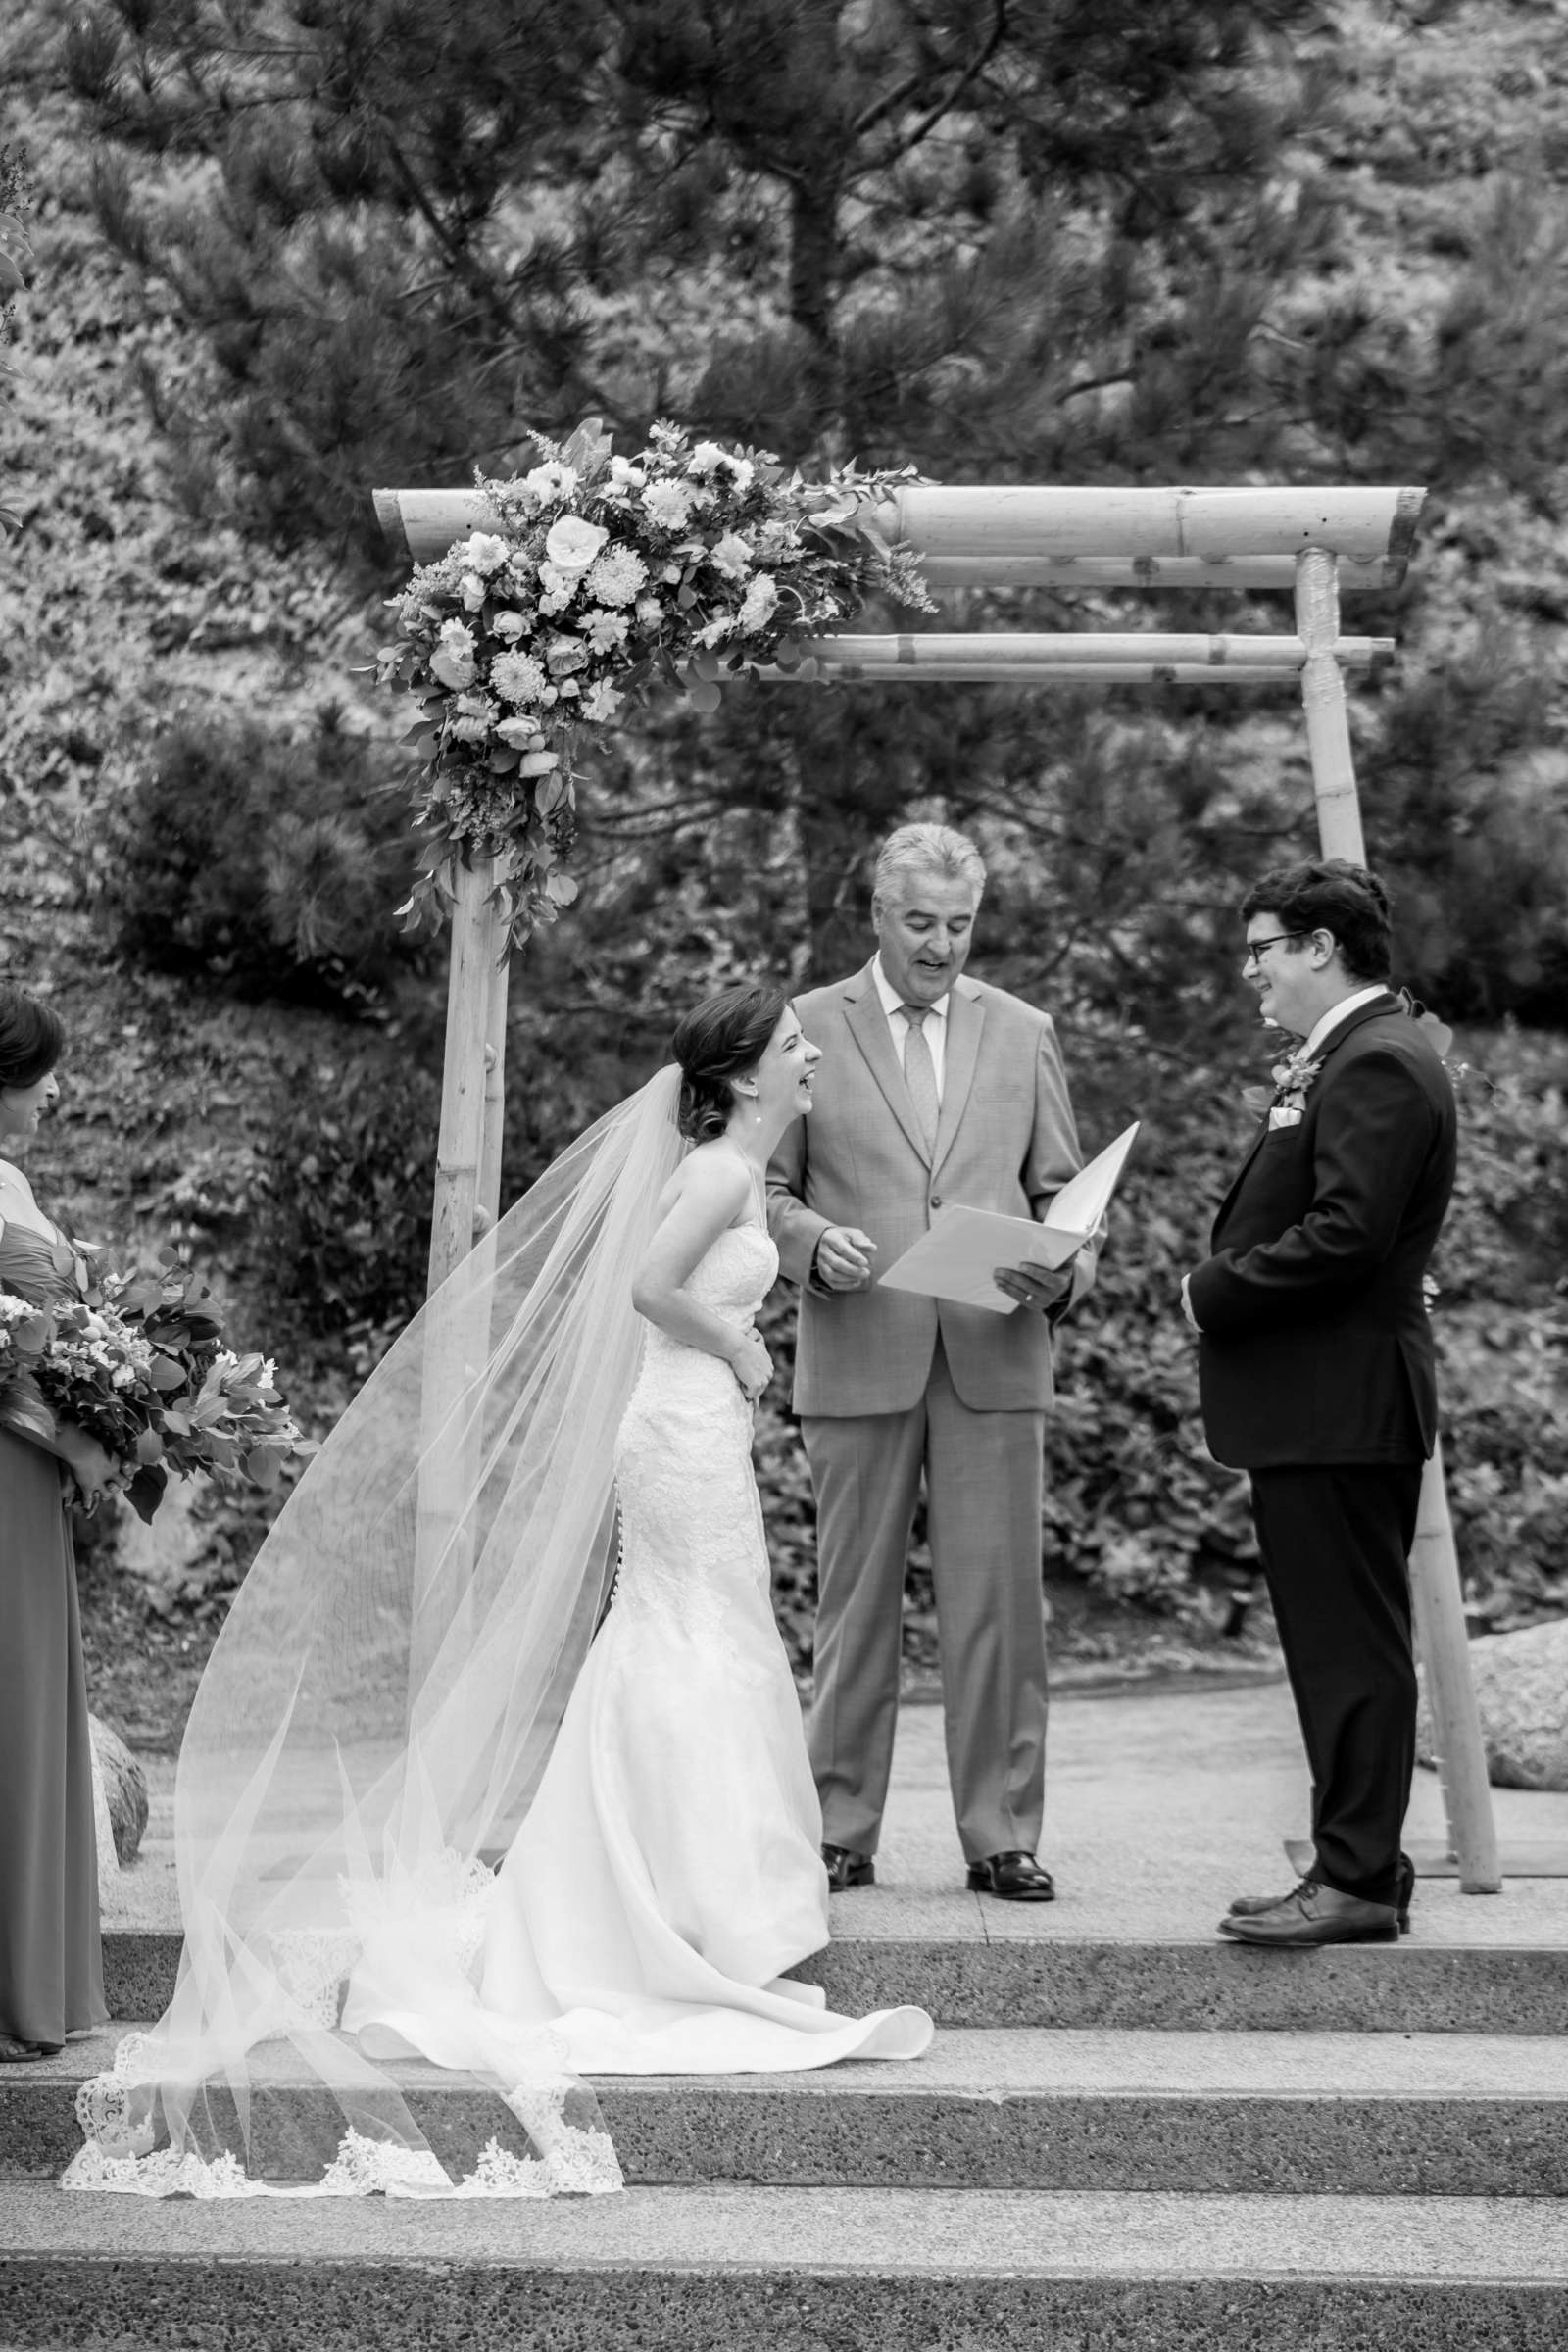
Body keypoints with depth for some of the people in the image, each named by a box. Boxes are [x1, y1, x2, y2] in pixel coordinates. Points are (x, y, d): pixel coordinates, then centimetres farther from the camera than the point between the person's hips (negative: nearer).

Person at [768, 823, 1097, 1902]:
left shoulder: (1024, 1034, 12)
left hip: (995, 1357, 1)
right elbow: (765, 1186, 7)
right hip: (858, 1358, -1)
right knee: (856, 1603, 5)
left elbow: (1062, 1192, 13)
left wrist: (1064, 1270, -8)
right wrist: (814, 1241, -14)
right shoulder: (807, 1027, 6)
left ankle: (1003, 1837, 9)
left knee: (1000, 1604, 0)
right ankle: (843, 1833, 14)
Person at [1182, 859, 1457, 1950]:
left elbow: (1344, 1235, -23)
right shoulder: (1352, 1055, 18)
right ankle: (1361, 1865, 22)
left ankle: (1359, 1881, 2)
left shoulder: (1378, 1063, -15)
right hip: (1322, 1401, 11)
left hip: (1343, 1401, -11)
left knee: (1354, 1645, -4)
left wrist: (1215, 1293, -14)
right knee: (1342, 1645, 14)